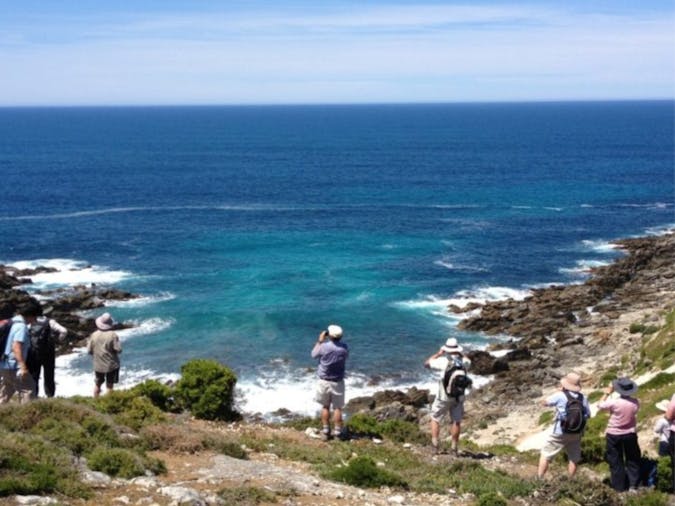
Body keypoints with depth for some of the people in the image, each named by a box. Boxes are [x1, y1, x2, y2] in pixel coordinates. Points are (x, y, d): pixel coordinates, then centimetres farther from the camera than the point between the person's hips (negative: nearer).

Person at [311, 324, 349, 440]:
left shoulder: (324, 346, -17)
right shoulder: (344, 347, -11)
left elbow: (314, 354, 2)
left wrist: (320, 341, 8)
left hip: (324, 381, -1)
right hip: (338, 382, 1)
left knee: (325, 406, 13)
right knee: (337, 408, 9)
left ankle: (325, 431, 16)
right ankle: (337, 432, 11)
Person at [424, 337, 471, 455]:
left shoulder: (444, 362, -18)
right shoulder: (464, 362, -6)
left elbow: (426, 363, -5)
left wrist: (438, 354, 4)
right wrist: (459, 354, 22)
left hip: (444, 397, -3)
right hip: (459, 397, 3)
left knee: (435, 419, 12)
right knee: (456, 421, 12)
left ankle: (435, 443, 7)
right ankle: (454, 447, 15)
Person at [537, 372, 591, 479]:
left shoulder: (560, 396, -15)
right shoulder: (583, 398, -5)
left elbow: (544, 403, -2)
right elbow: (588, 415, 5)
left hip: (560, 433, -3)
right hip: (576, 433, 3)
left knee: (545, 455, 9)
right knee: (573, 458, 17)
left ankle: (538, 480, 10)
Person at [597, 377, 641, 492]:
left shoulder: (614, 402, -25)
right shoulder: (635, 402, -14)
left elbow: (600, 406, -7)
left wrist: (607, 393, 1)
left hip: (614, 435, -2)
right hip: (630, 434, 2)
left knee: (616, 461, 11)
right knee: (632, 460, 19)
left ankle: (619, 486, 16)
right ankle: (633, 484, 20)